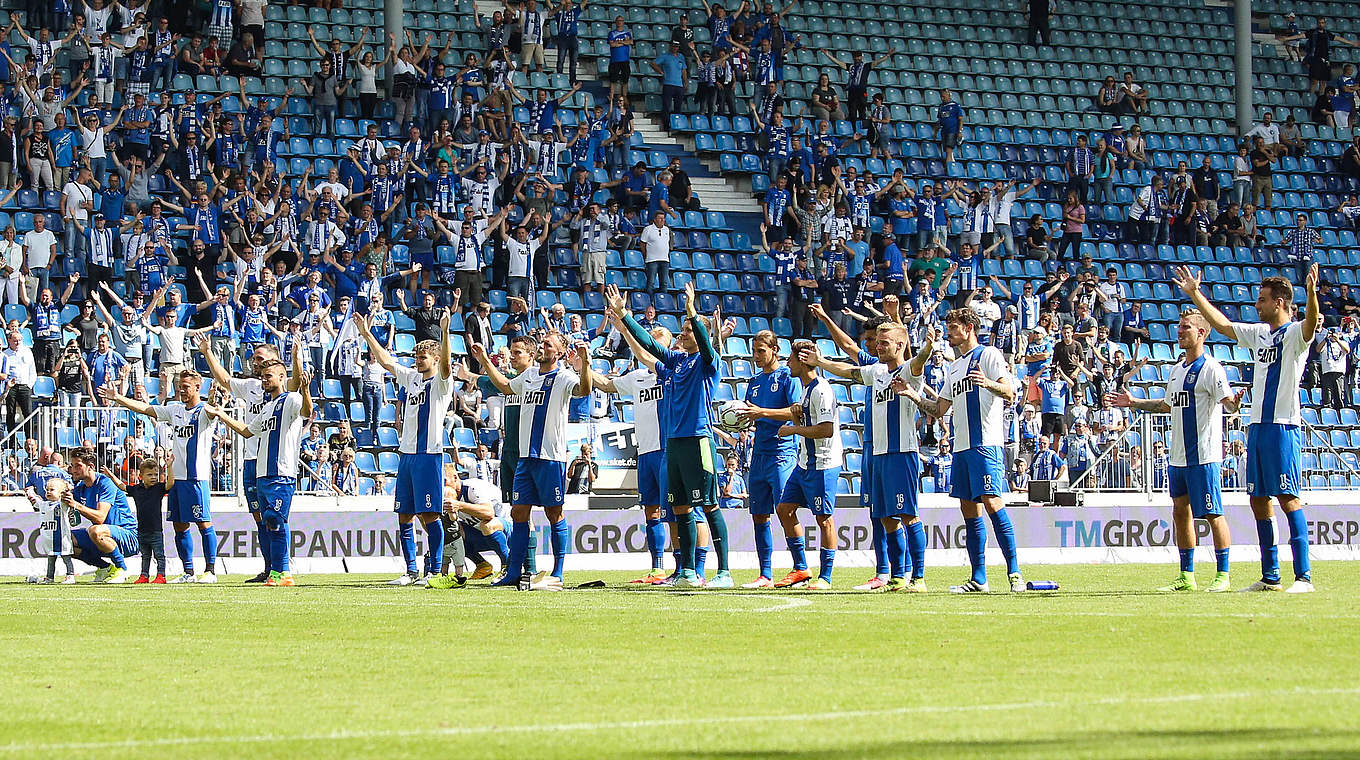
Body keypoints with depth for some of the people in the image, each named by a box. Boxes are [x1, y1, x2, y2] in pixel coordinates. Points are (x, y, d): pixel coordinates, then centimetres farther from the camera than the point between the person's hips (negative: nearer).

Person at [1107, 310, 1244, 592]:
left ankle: (1223, 574, -1)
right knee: (1181, 512, 10)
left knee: (1213, 513, -6)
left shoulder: (1210, 368, -10)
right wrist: (1132, 403, 30)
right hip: (1178, 457, 9)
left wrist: (1235, 401, -42)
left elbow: (1229, 404, -19)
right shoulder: (1177, 369, 15)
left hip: (1204, 456, -9)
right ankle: (1186, 576, 17)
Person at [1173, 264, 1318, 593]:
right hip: (1257, 427, 8)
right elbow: (1221, 324, 30)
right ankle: (1270, 576, 13)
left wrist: (1311, 293, -46)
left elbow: (1311, 323, -28)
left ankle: (1303, 576, -13)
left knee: (1288, 498, -12)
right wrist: (1194, 293, 32)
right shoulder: (1259, 334, 17)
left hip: (1284, 427, -8)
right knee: (1259, 500, 8)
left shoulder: (1294, 334, -6)